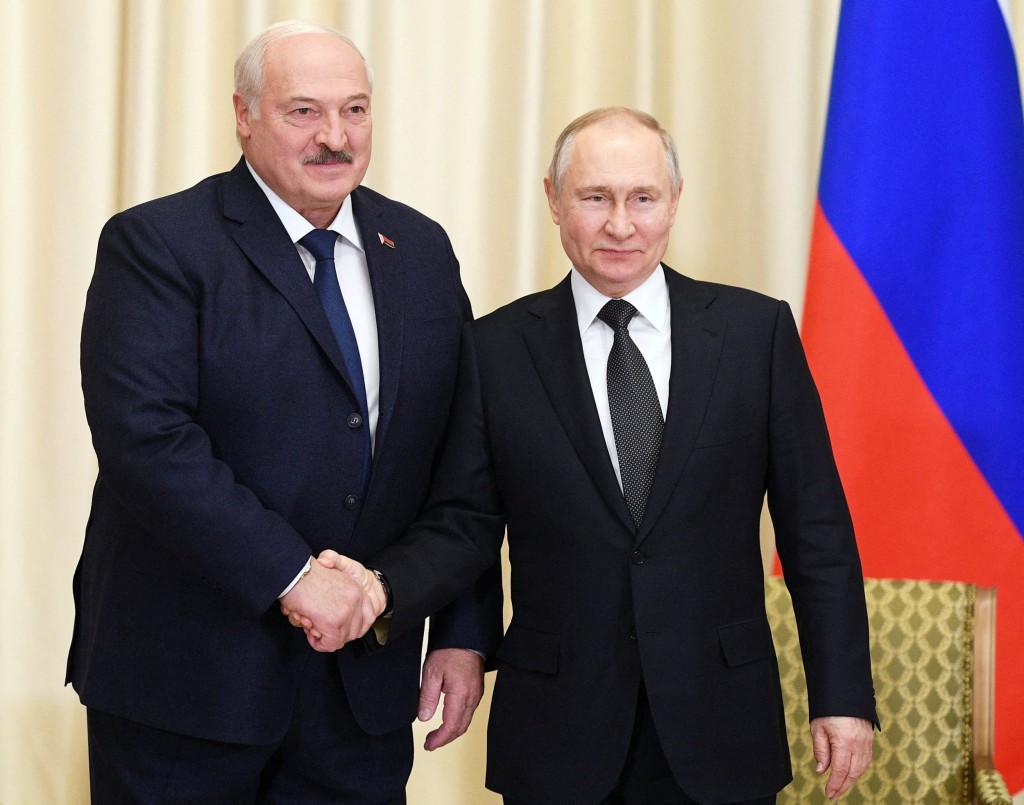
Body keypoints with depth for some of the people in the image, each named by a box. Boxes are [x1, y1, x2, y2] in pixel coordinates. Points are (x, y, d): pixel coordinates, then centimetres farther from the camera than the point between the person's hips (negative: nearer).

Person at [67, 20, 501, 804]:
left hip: (366, 677, 4)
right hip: (187, 675, -4)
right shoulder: (156, 244, -7)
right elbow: (144, 436, -20)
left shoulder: (421, 249, 9)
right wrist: (290, 573, -22)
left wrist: (465, 631, 3)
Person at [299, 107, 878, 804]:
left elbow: (815, 528, 1)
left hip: (719, 729, 0)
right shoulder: (495, 348, 1)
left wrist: (842, 696, -2)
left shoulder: (758, 330, 0)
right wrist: (382, 592, -19)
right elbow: (463, 524, 1)